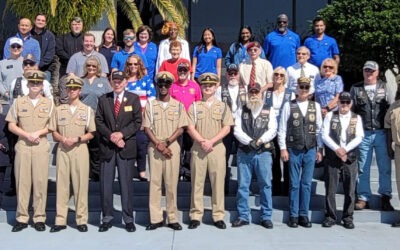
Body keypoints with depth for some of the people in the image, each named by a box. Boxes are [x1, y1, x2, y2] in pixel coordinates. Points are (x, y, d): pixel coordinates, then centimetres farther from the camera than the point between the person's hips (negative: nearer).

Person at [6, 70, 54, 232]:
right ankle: (22, 218, 7)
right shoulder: (18, 102, 9)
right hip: (22, 146, 1)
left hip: (42, 146, 0)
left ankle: (39, 218, 6)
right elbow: (11, 126, 7)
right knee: (22, 181, 0)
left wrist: (38, 133, -10)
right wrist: (27, 135, -8)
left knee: (40, 181, -2)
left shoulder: (49, 103, 8)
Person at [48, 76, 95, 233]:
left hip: (80, 149, -1)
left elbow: (91, 134, 5)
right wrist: (63, 139, -9)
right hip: (62, 149, 2)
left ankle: (81, 220, 5)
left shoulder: (87, 110, 6)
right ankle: (60, 220, 6)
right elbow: (54, 133, 11)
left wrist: (77, 139, -11)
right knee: (62, 184, 1)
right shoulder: (59, 110, 11)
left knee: (81, 184, -2)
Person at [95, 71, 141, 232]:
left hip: (126, 147, -2)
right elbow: (99, 122, 5)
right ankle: (107, 217, 14)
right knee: (105, 184, 4)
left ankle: (128, 219, 9)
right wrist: (111, 136, -9)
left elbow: (137, 122, -1)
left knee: (126, 183, 1)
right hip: (107, 147, 2)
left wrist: (122, 134, -13)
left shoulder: (133, 99, 5)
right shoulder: (103, 99, 11)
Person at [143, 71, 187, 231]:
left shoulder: (178, 105, 8)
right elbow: (147, 128, 3)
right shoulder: (150, 105, 9)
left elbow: (181, 128, 2)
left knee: (172, 183, 0)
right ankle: (156, 218, 4)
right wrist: (158, 145, -9)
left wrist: (166, 142, -10)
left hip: (173, 147, 0)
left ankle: (172, 218, 6)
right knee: (155, 182, 0)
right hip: (154, 148, 1)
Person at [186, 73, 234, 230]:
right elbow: (190, 128, 1)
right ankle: (196, 216, 8)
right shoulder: (194, 107, 9)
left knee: (218, 182, 0)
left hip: (217, 148, 0)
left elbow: (227, 128, 1)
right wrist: (202, 141, -13)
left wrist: (211, 141, -11)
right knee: (197, 182, 2)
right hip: (198, 148, 0)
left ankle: (218, 216, 8)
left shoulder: (223, 107, 9)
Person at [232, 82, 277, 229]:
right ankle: (243, 216, 12)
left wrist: (260, 140, -15)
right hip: (244, 152, 1)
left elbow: (272, 130, 0)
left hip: (264, 152, -1)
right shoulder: (241, 110, 11)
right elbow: (237, 130, 0)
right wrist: (249, 141, -14)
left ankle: (266, 217, 11)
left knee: (265, 185, 2)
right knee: (243, 185, 3)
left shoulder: (269, 110, 9)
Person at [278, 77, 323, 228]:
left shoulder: (315, 106, 7)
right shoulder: (288, 106, 0)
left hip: (310, 150, 2)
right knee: (294, 184, 3)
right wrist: (283, 149, -4)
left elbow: (319, 129, 8)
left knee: (307, 184, 6)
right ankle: (293, 216, 12)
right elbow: (282, 129, 0)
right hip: (293, 150, -2)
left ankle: (304, 215, 15)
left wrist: (319, 150, 6)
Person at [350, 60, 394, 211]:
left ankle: (385, 197, 14)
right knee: (363, 168, 4)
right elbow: (350, 110, 8)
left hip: (382, 133, 0)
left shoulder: (384, 87, 8)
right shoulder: (355, 88, 8)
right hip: (363, 134, 0)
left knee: (385, 167, 4)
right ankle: (363, 198, 12)